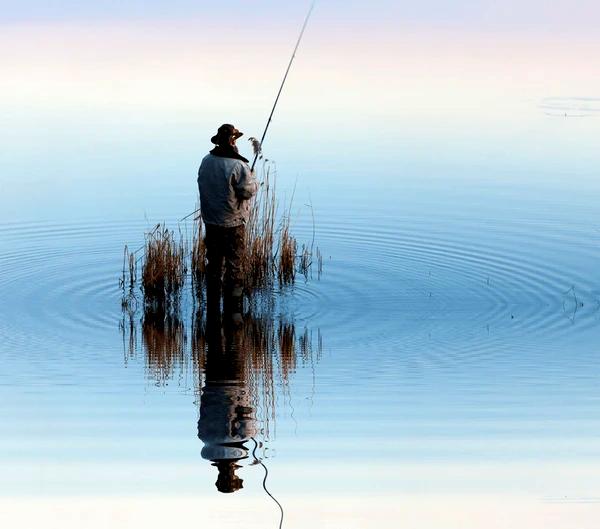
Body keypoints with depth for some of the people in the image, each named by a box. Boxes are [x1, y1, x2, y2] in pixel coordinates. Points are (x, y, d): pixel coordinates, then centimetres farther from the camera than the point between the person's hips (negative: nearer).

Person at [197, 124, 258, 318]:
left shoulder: (206, 162, 1)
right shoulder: (238, 166, -19)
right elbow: (248, 191, -16)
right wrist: (253, 180, 5)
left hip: (210, 221, 6)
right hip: (233, 224, -6)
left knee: (213, 265, 14)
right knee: (234, 266, 0)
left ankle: (212, 307, 19)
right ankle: (233, 310, 0)